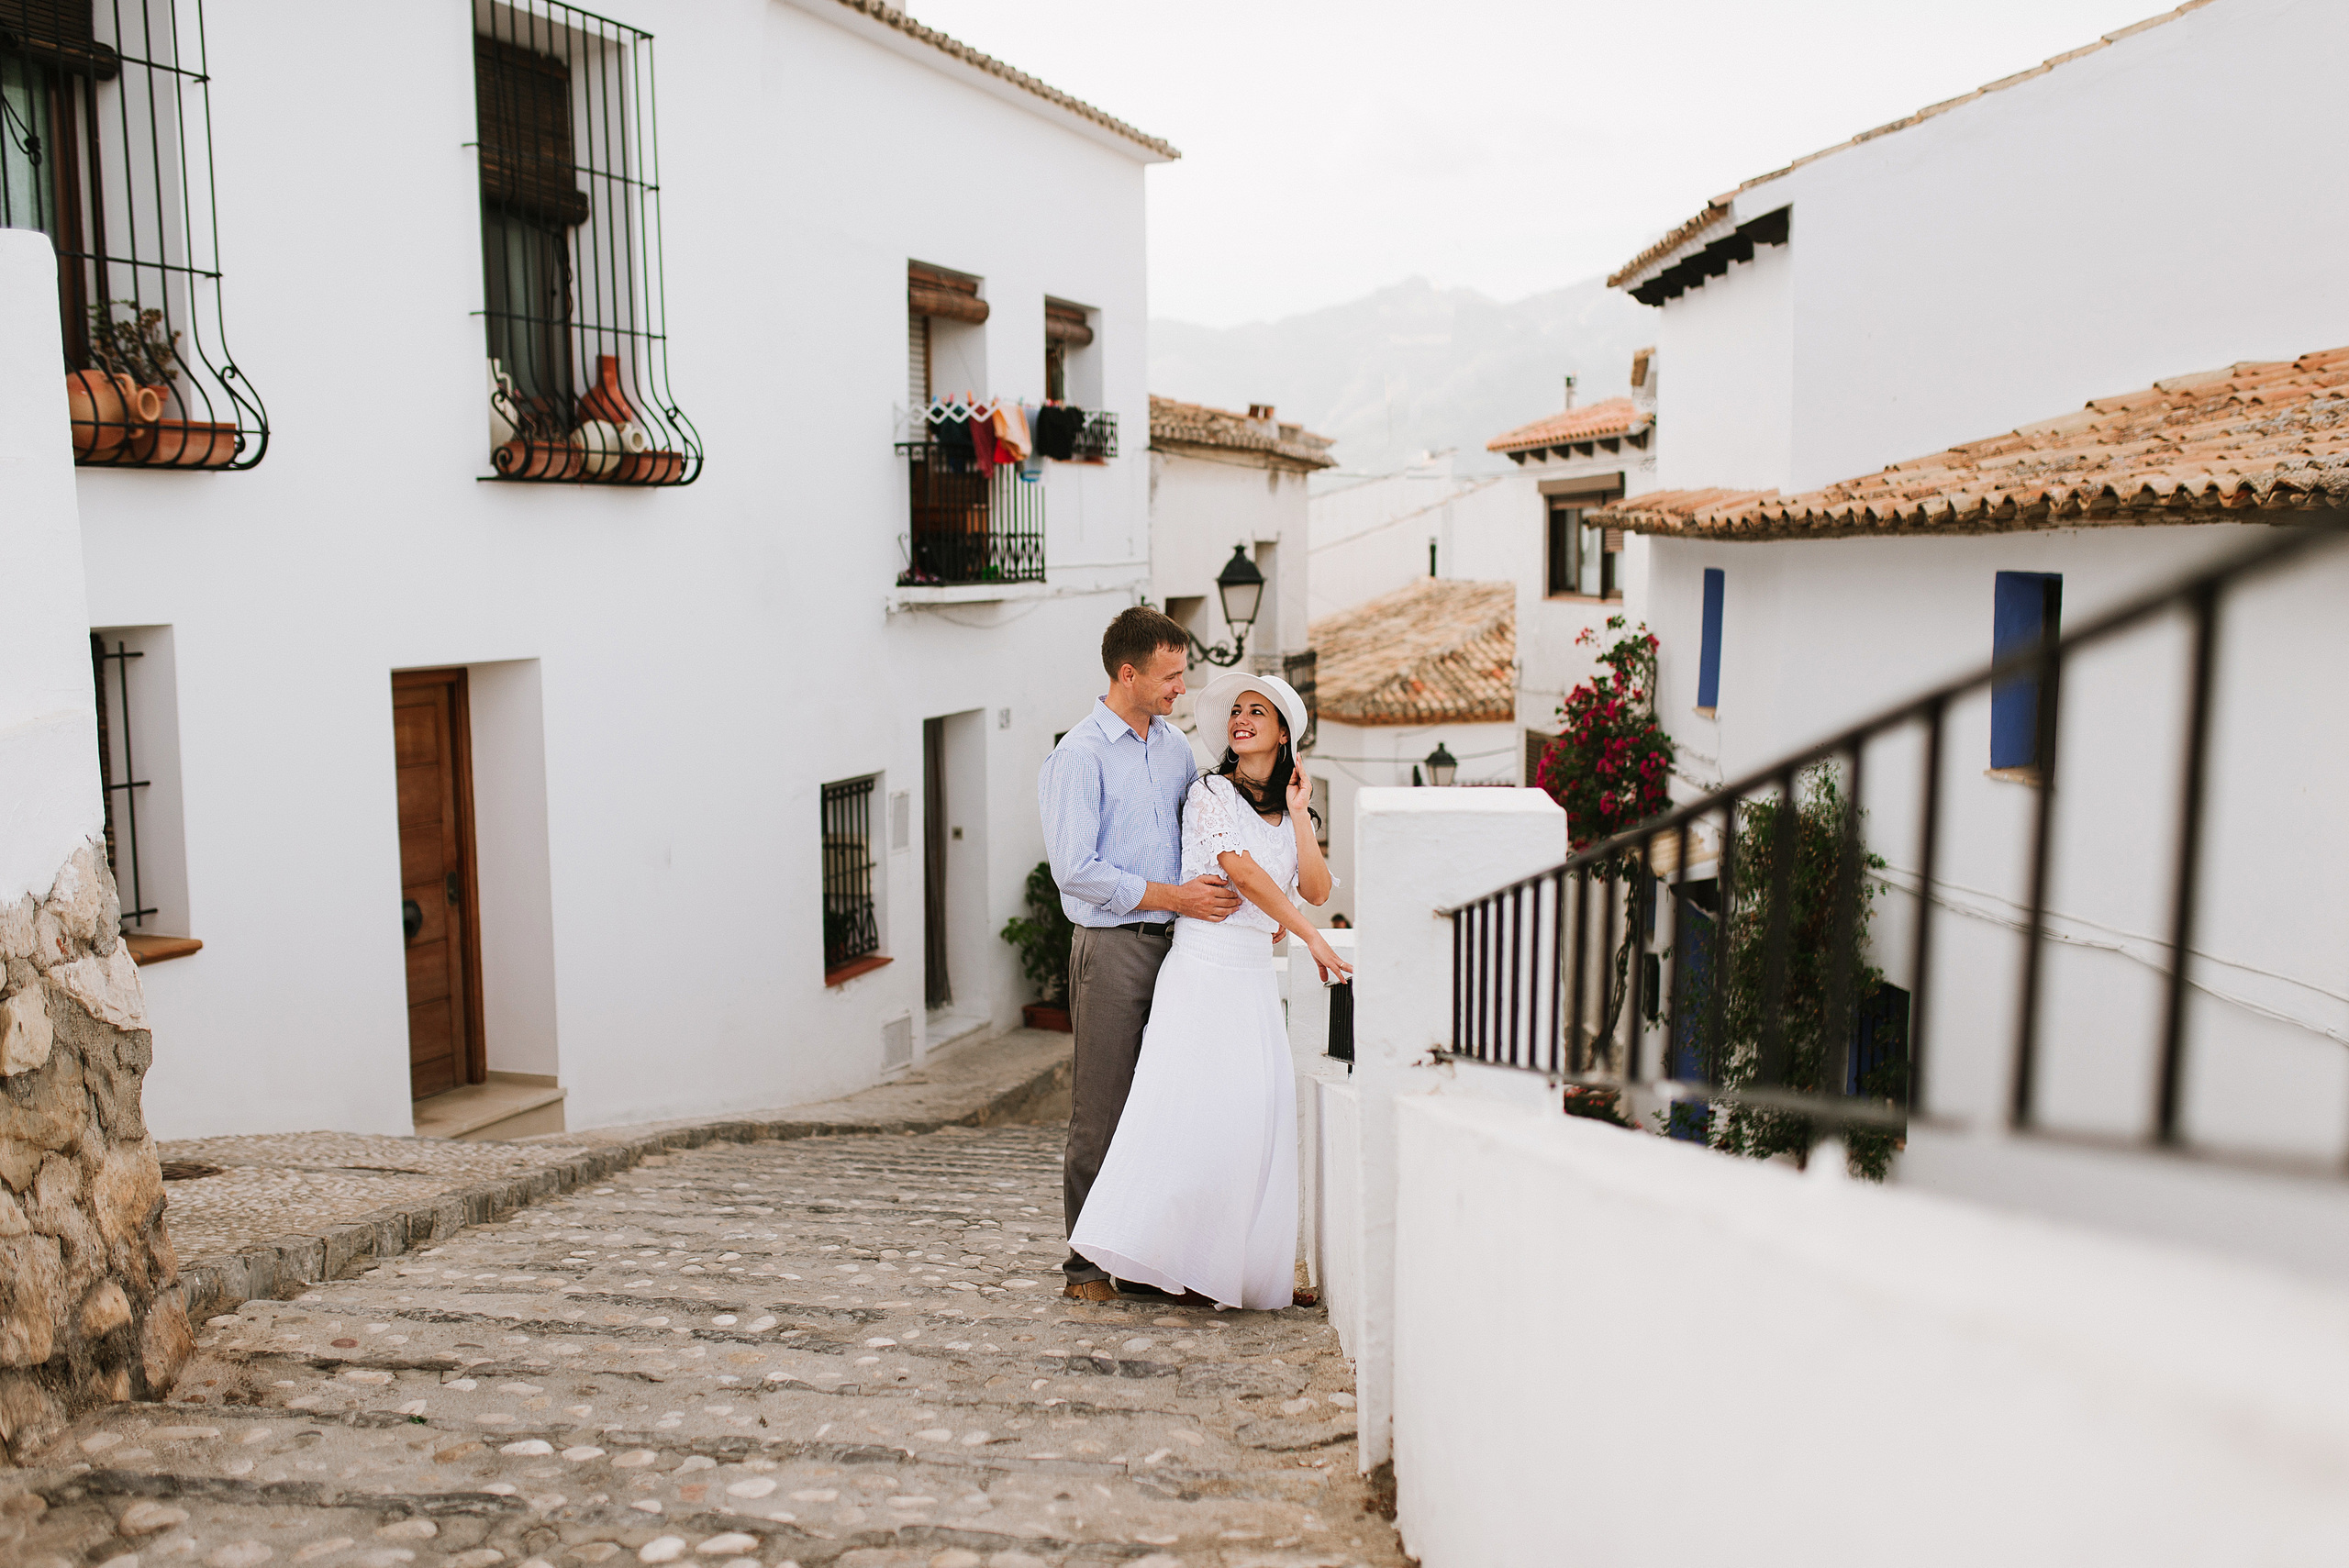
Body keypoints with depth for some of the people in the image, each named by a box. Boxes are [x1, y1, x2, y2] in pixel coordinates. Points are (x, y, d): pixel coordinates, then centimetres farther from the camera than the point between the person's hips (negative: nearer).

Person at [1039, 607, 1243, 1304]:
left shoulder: (1176, 747, 13)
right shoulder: (1078, 756, -9)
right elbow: (1075, 870, -15)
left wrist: (1248, 901, 11)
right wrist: (1173, 897, -16)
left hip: (1176, 942, 6)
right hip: (1112, 949, -6)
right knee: (1102, 1110, -1)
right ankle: (1088, 1265, 10)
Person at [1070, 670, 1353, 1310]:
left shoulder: (1288, 811, 18)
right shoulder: (1212, 793, -1)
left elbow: (1316, 890, 7)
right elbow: (1243, 872, -13)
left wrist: (1298, 812, 3)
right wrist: (1312, 938, -14)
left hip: (1256, 974, 6)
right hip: (1206, 964, -6)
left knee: (1261, 1112, 2)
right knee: (1195, 1106, -11)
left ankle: (1252, 1265, 8)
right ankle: (1178, 1258, -3)